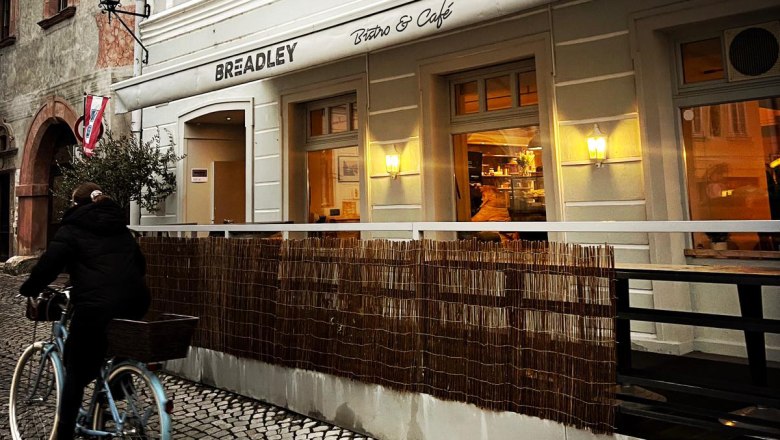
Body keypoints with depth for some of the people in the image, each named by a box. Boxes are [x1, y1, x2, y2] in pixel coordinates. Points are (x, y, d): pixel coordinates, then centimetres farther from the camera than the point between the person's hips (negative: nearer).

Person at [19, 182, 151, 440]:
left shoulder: (72, 229, 7)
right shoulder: (121, 228, 23)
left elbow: (48, 264, -2)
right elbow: (140, 264, 27)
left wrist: (28, 290, 14)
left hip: (97, 306, -5)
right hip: (135, 303, 5)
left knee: (76, 374, 8)